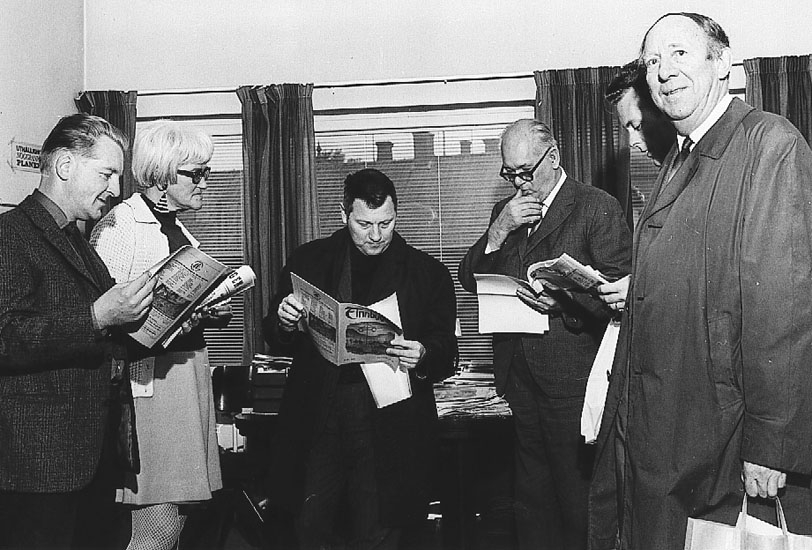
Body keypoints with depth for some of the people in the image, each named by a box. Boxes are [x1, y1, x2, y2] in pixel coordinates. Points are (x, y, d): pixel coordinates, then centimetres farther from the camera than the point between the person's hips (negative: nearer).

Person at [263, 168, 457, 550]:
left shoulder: (427, 273, 4)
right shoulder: (309, 261, 8)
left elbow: (447, 353, 3)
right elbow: (276, 343, 11)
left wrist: (422, 357, -19)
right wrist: (283, 323, -11)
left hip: (388, 423, -1)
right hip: (319, 419, 2)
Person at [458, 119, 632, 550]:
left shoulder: (598, 208, -3)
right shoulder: (505, 212, 15)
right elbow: (469, 280, 9)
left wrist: (564, 300, -24)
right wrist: (499, 231, -6)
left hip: (572, 380, -5)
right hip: (519, 376, 6)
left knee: (577, 495, 0)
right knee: (531, 496, 14)